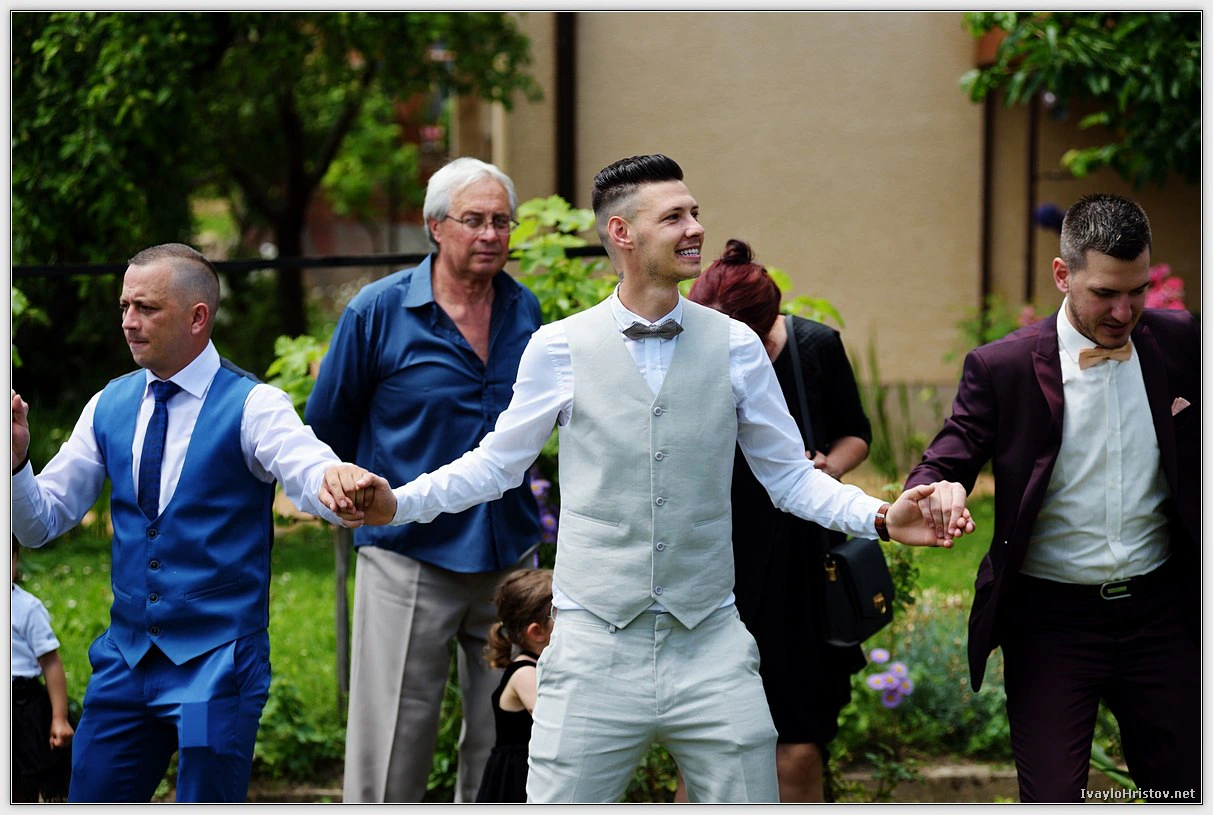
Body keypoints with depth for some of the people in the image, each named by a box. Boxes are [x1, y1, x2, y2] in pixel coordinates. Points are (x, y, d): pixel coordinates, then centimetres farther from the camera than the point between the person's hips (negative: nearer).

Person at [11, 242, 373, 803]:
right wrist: (17, 460, -12)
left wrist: (338, 482, -52)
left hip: (217, 665, -5)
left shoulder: (252, 407, -8)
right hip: (126, 656, 5)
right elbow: (41, 522, 9)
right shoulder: (110, 406, 7)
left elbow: (309, 473, -27)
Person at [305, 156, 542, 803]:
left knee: (502, 747, 8)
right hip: (408, 556, -4)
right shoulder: (379, 311, -7)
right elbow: (327, 423, 4)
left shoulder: (524, 311, 5)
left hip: (510, 558, 4)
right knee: (391, 754, -2)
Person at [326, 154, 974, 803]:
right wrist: (398, 502, -2)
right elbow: (496, 463, 11)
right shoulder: (560, 348, 1)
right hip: (597, 648, -2)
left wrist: (880, 517, -4)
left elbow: (790, 475, 11)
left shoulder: (735, 347, 5)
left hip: (712, 650, 2)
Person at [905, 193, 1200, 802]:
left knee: (1185, 788, 5)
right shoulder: (1002, 366, -7)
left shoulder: (1180, 346, 1)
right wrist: (932, 496, -29)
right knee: (1052, 797, -2)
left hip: (1159, 613, 2)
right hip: (1052, 620, -2)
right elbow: (946, 462, -5)